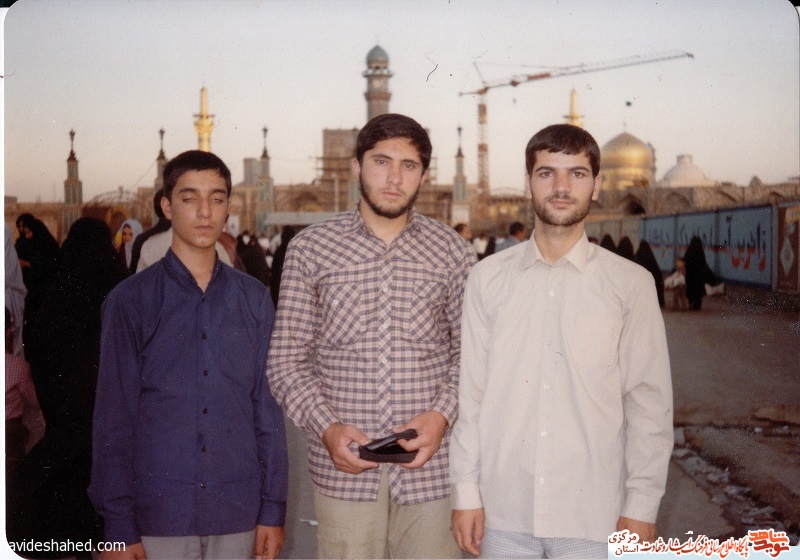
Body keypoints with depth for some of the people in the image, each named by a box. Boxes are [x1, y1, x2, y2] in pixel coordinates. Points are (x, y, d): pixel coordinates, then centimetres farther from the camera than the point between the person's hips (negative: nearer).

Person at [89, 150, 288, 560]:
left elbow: (267, 406, 6)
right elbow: (113, 417, -2)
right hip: (159, 513, -2)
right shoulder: (130, 300, -2)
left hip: (237, 512, 2)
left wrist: (273, 507, 4)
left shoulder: (253, 299, 5)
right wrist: (118, 523, -4)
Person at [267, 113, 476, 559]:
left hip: (430, 468, 1)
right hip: (344, 470, 0)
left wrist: (442, 414, -10)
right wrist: (326, 426, -12)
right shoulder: (310, 250, 2)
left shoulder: (452, 252, 4)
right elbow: (286, 360, 3)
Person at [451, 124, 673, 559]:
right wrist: (465, 491, 2)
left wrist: (641, 506, -2)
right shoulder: (488, 278, 2)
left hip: (594, 517, -1)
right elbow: (469, 393, 3)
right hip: (503, 511, 1)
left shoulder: (631, 284, -2)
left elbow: (649, 402, -1)